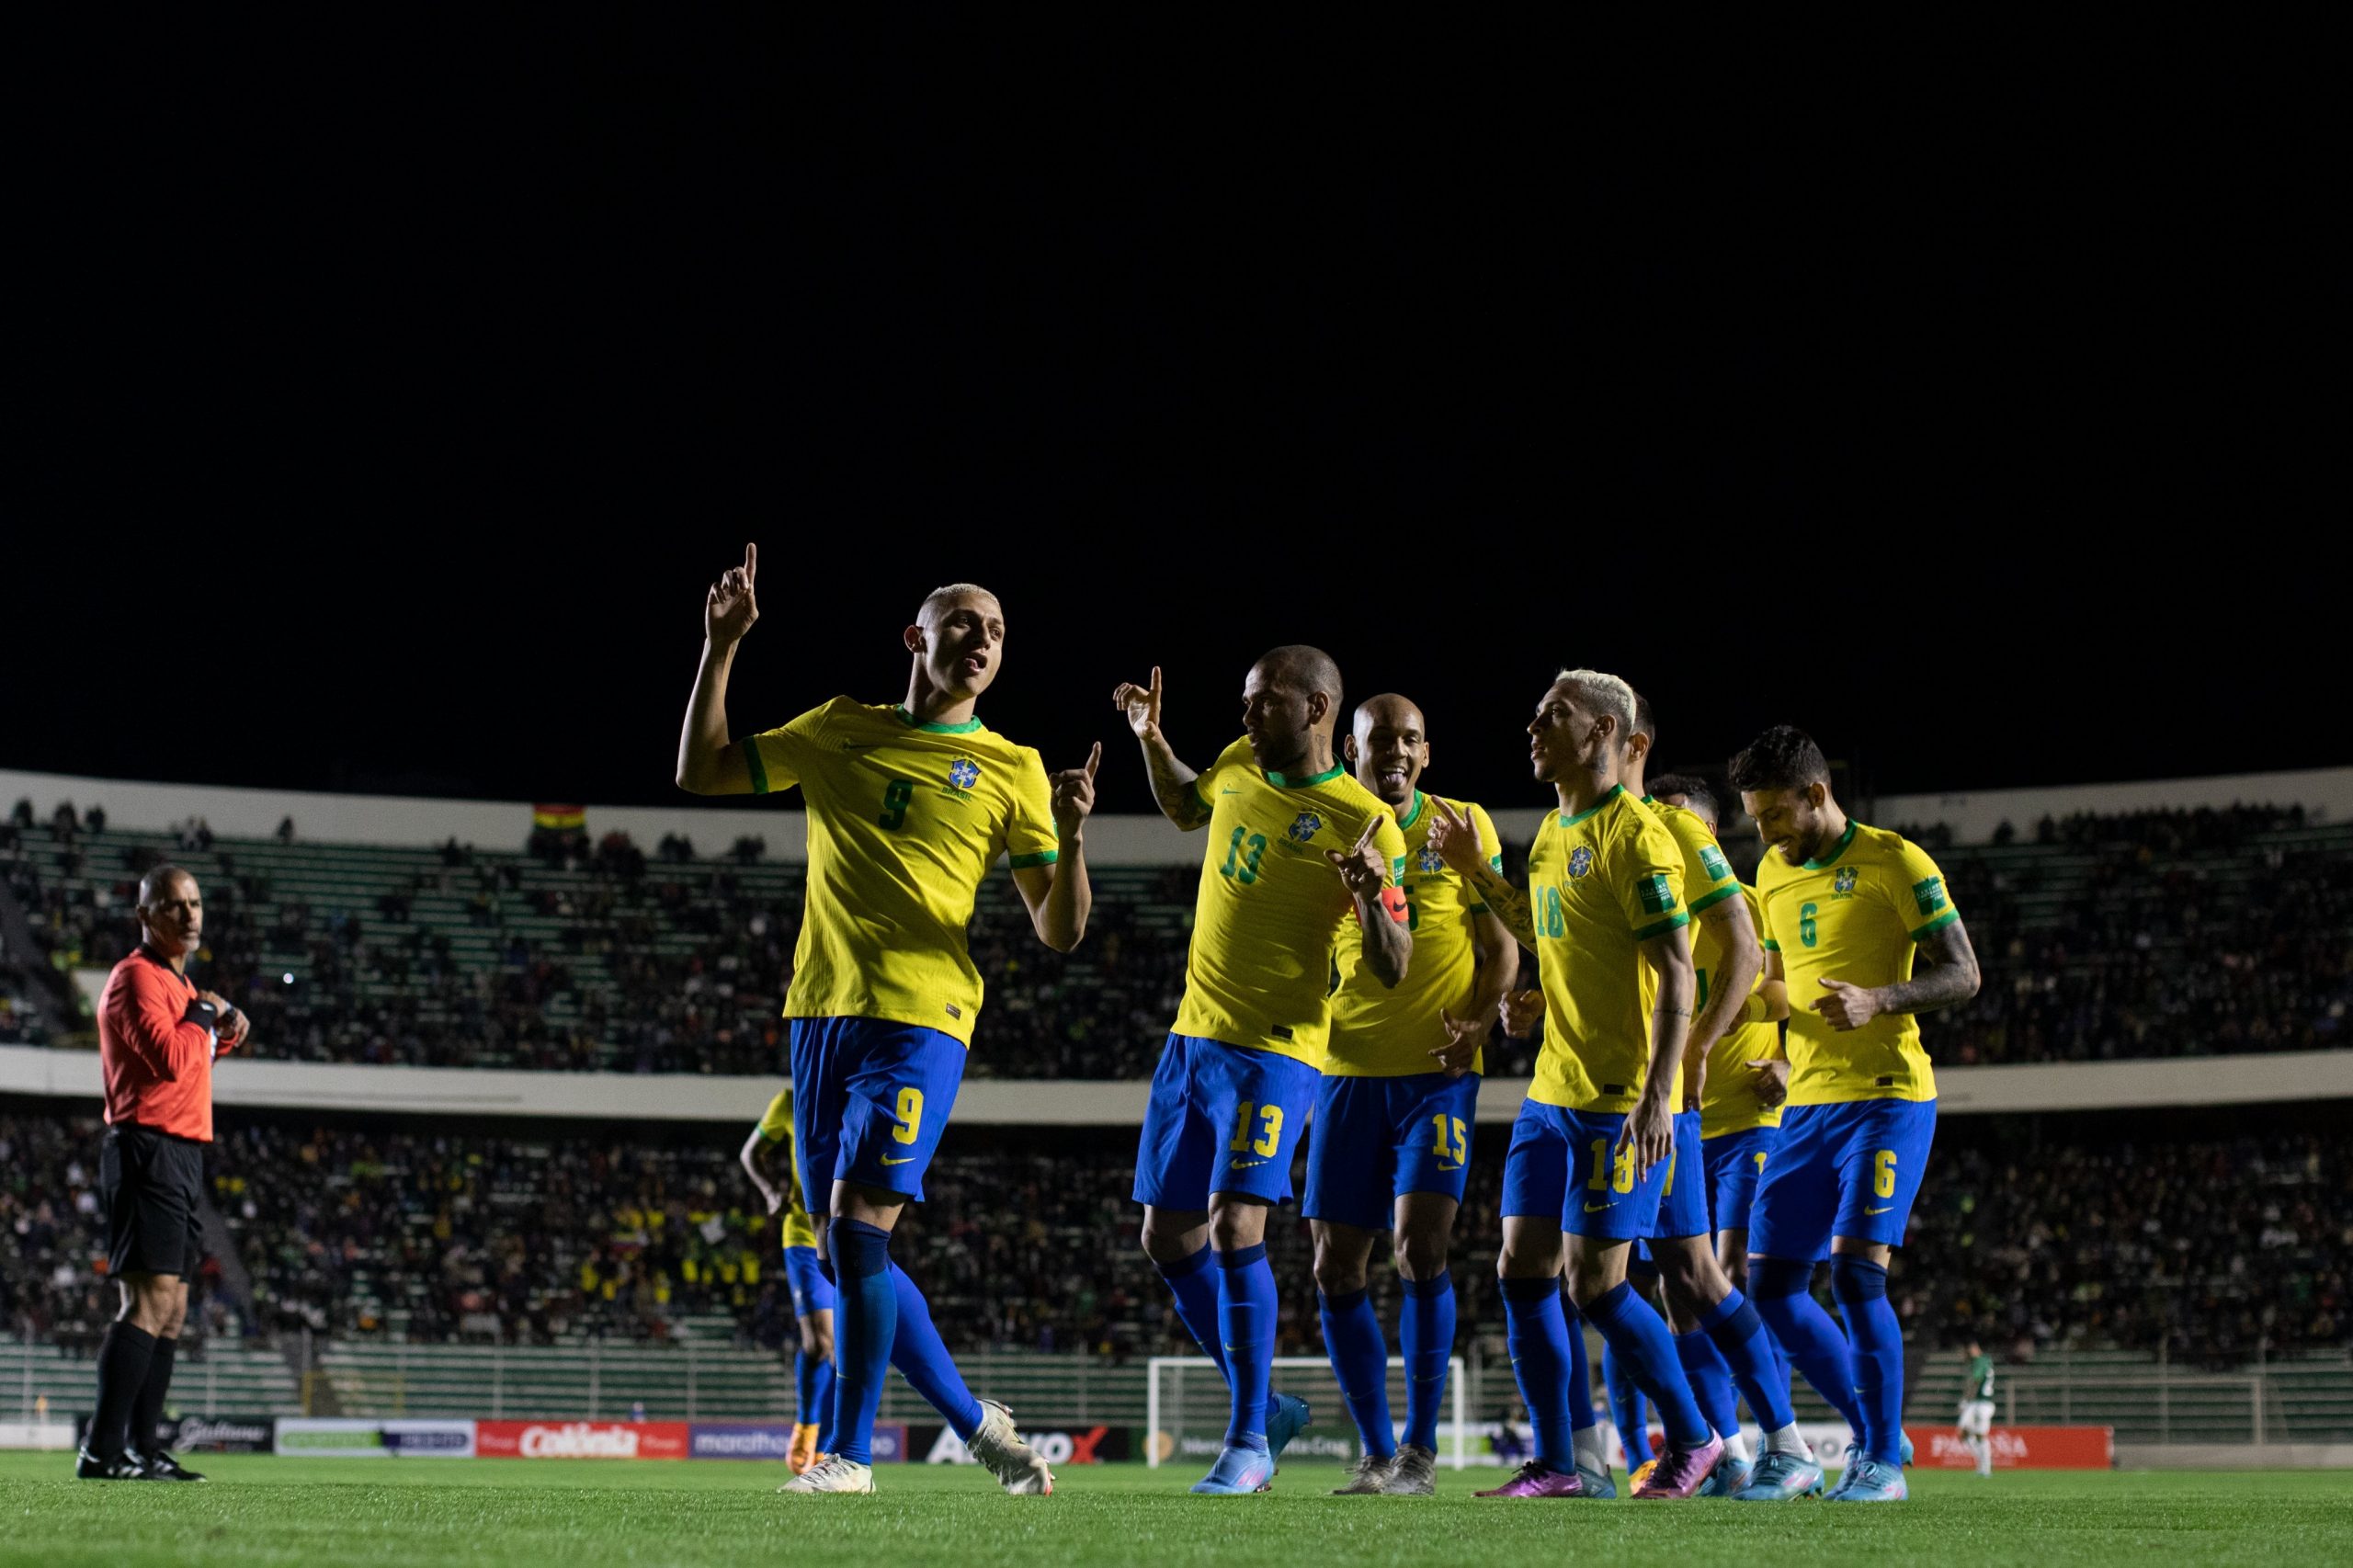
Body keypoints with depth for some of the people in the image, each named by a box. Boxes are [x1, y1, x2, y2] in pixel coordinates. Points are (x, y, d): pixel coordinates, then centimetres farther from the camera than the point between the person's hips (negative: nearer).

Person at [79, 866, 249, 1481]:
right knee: (150, 1300, -17)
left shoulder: (178, 981, 20)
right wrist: (205, 1012, -8)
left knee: (171, 1307, 11)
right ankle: (102, 1451, -20)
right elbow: (170, 1059, -23)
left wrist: (221, 1035, 12)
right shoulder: (137, 978, -10)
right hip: (149, 1149, -11)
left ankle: (141, 1451, 14)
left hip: (182, 1153, 11)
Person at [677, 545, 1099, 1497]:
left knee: (858, 1228, -16)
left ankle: (851, 1452, -7)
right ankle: (975, 1424, 20)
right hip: (821, 1011, 4)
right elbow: (700, 772, 15)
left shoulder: (1010, 770, 6)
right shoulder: (840, 730, 14)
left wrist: (1070, 838, -15)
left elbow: (1059, 932, 4)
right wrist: (720, 649, 6)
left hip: (920, 1017, -4)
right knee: (842, 1251, 6)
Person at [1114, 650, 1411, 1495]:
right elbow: (1187, 808, 31)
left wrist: (1374, 896, -32)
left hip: (1273, 1048, -7)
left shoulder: (1366, 824, -12)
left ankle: (1248, 1441, -10)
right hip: (1193, 1035, 7)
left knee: (1233, 1226, -21)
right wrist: (1150, 738, 15)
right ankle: (1267, 1403, 24)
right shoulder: (1241, 766, 7)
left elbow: (1391, 970, -13)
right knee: (1168, 1238, 9)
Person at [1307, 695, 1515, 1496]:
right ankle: (1378, 1452, 13)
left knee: (1418, 1247, -17)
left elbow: (1500, 948, 6)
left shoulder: (1464, 825, 4)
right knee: (1336, 1268, 1)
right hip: (1348, 1069, 3)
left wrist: (1480, 1024, -12)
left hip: (1437, 1069, -3)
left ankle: (1422, 1448, -7)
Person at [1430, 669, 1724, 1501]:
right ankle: (1561, 1464, 8)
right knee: (1523, 1270, 3)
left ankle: (1693, 1439, 10)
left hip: (1620, 1102, -9)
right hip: (1551, 1091, 9)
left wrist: (1657, 1097, -25)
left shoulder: (1636, 838, -14)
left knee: (1595, 1285, -7)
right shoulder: (1554, 832, 14)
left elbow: (1677, 975, -18)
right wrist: (1475, 872, 20)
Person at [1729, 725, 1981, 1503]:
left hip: (1887, 1096, -8)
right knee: (1771, 1282, 3)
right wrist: (1785, 1059, 11)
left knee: (1855, 1268, -18)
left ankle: (1883, 1463, -10)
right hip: (1808, 1104, 8)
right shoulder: (1773, 874, 15)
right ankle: (1876, 1432, 16)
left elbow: (1963, 974, -9)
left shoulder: (1894, 863, -7)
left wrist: (1879, 1000, -25)